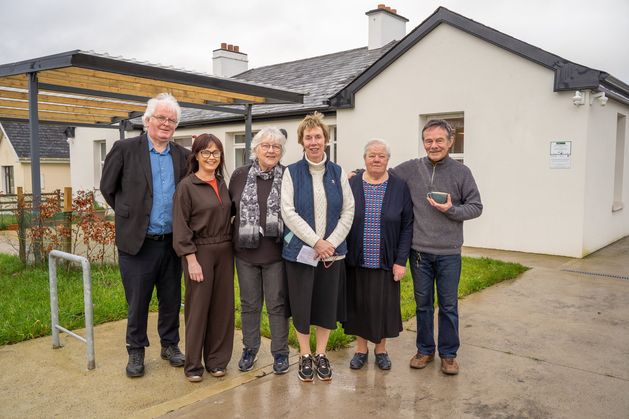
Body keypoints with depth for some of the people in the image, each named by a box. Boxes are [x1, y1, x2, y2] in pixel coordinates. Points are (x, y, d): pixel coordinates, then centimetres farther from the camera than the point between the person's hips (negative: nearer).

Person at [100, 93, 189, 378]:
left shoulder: (182, 155, 5)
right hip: (137, 242, -3)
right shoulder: (125, 149, -5)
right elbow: (107, 188, 3)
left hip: (172, 243, 3)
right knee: (137, 302, 9)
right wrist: (129, 214, 6)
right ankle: (135, 351, 27)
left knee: (171, 300, 14)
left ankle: (170, 344, 32)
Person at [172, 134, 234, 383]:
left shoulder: (222, 183, 9)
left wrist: (230, 247, 7)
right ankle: (193, 364, 17)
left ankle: (217, 360, 23)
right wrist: (192, 260, -15)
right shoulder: (186, 185, -7)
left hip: (224, 251, 5)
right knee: (198, 308, 2)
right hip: (199, 252, -5)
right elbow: (181, 227, -10)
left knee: (222, 306, 9)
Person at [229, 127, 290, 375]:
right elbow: (230, 207, 12)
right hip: (246, 252, 2)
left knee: (277, 304, 8)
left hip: (276, 252, -2)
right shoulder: (240, 175, 3)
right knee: (249, 303, 14)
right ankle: (250, 349, 31)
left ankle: (280, 352, 23)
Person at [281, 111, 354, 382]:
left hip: (332, 251, 2)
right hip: (300, 250, -2)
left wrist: (332, 242, -10)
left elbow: (348, 210, 2)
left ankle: (321, 355, 26)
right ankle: (305, 357, 23)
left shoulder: (338, 173, 5)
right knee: (301, 304, 6)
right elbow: (288, 213, -9)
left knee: (327, 303, 9)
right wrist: (315, 242, -15)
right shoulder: (292, 172, -2)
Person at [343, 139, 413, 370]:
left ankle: (381, 349, 30)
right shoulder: (351, 185, 0)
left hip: (386, 262, 0)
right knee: (359, 304, 10)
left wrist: (401, 261, -7)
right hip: (357, 261, 1)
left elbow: (407, 227, -2)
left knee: (384, 305, 9)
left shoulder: (400, 187, -1)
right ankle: (361, 349, 29)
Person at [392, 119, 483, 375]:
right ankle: (425, 350, 29)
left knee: (448, 306, 9)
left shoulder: (461, 172, -2)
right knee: (423, 304, 13)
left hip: (449, 253, -1)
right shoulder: (411, 169, 0)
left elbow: (476, 207, 0)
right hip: (419, 251, 1)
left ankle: (448, 354, 25)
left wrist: (451, 210, -15)